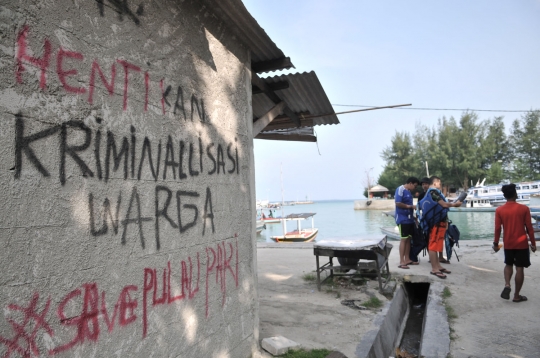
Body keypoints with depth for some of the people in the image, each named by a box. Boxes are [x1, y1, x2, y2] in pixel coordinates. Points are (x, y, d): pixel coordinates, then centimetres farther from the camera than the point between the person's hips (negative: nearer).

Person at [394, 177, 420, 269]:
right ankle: (401, 262, -1)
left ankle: (407, 259, 20)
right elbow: (398, 203, -22)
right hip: (403, 219, -9)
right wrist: (411, 206, -15)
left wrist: (413, 216, 14)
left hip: (409, 219, 9)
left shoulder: (408, 191, 15)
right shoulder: (400, 189, -13)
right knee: (404, 239, -6)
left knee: (409, 238, 11)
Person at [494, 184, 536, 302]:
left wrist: (496, 243, 7)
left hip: (508, 244, 2)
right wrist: (533, 243, 6)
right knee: (520, 268, 5)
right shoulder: (524, 208, -8)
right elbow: (529, 228, -4)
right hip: (522, 244, -2)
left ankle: (507, 285, -1)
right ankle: (517, 295, 10)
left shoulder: (499, 210, -5)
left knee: (509, 264, 21)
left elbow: (497, 229, -3)